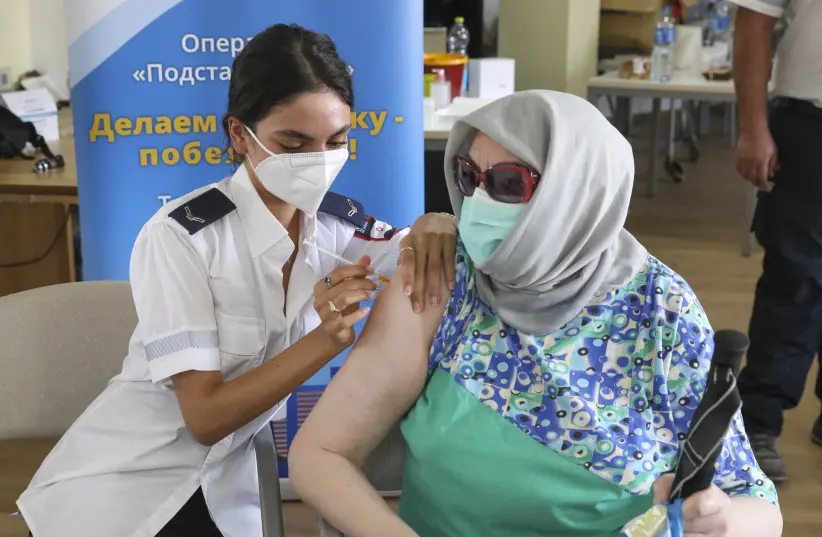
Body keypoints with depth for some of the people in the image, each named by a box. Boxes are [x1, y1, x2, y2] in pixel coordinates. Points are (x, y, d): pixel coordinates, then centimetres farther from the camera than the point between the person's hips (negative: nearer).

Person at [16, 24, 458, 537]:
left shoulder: (336, 222, -9)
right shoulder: (180, 236, -23)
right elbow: (204, 415, -23)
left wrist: (435, 227, -28)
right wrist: (327, 340, -34)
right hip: (119, 483, -4)